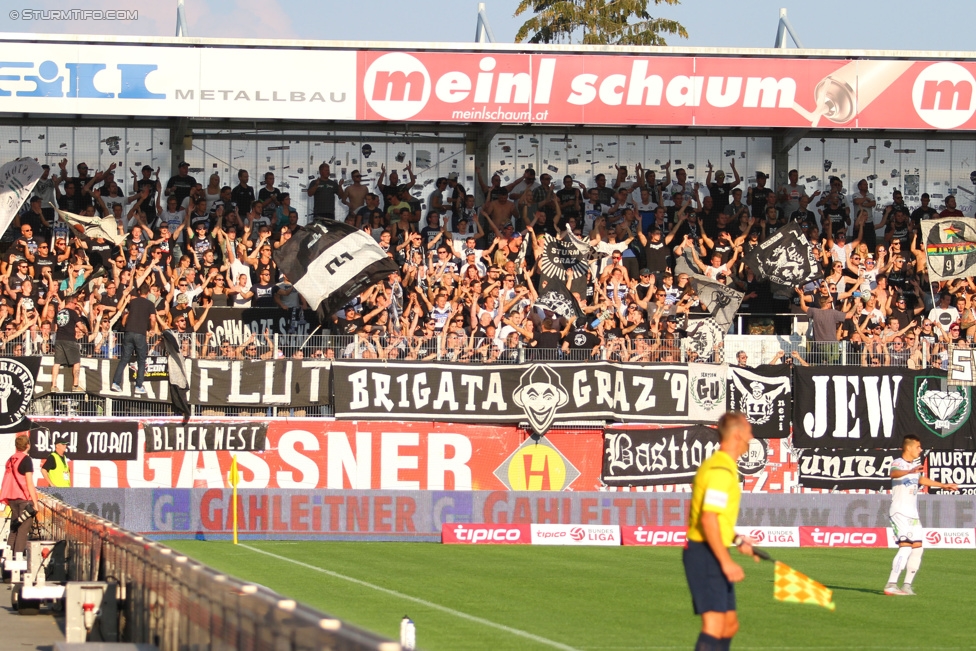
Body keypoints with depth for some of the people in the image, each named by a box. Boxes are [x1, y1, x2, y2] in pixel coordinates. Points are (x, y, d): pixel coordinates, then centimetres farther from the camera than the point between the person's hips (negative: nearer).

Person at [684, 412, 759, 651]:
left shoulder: (716, 464, 17)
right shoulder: (722, 471, -16)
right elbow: (708, 519, -24)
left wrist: (737, 540, 24)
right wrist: (726, 562, -25)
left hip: (712, 555, 11)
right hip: (707, 555, -11)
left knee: (730, 625, 15)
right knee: (714, 626, -15)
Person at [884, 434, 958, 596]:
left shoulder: (915, 464, 17)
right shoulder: (898, 463, -10)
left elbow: (922, 479, 37)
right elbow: (894, 473, -35)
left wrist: (944, 485, 45)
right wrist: (910, 471, -54)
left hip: (913, 514, 9)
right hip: (899, 512, -9)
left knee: (917, 547, 7)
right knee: (905, 547, -19)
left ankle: (907, 585, 13)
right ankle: (891, 585, -22)